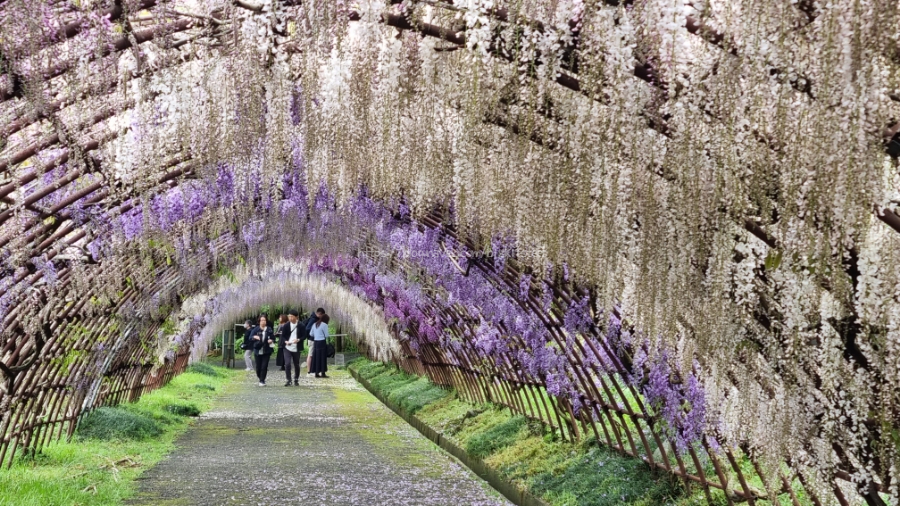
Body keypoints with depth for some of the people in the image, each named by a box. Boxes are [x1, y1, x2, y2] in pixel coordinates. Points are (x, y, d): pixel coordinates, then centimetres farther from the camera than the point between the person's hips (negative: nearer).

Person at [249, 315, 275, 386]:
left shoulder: (269, 329, 2)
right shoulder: (256, 329, 1)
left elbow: (273, 338, 10)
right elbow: (250, 338, -1)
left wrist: (271, 340, -12)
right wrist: (254, 337, -21)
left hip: (266, 351, -1)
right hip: (258, 351, 1)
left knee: (264, 366, -7)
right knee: (258, 367, 4)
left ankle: (262, 381, 1)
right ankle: (260, 378, 28)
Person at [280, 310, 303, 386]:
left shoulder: (300, 325, -3)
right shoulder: (286, 326, 0)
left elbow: (304, 336, 1)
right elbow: (283, 336, 5)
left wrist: (298, 340, -19)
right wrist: (286, 341, -16)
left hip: (296, 348, 0)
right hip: (287, 348, 0)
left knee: (297, 365, 10)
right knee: (287, 364, -13)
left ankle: (296, 380, 28)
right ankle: (288, 380, -4)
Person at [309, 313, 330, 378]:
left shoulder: (315, 324, 11)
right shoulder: (324, 325, -9)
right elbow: (326, 335, -9)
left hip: (315, 342, 6)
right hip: (322, 342, -6)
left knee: (316, 357, 9)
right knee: (322, 358, -1)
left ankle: (316, 373, 11)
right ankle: (323, 373, -1)